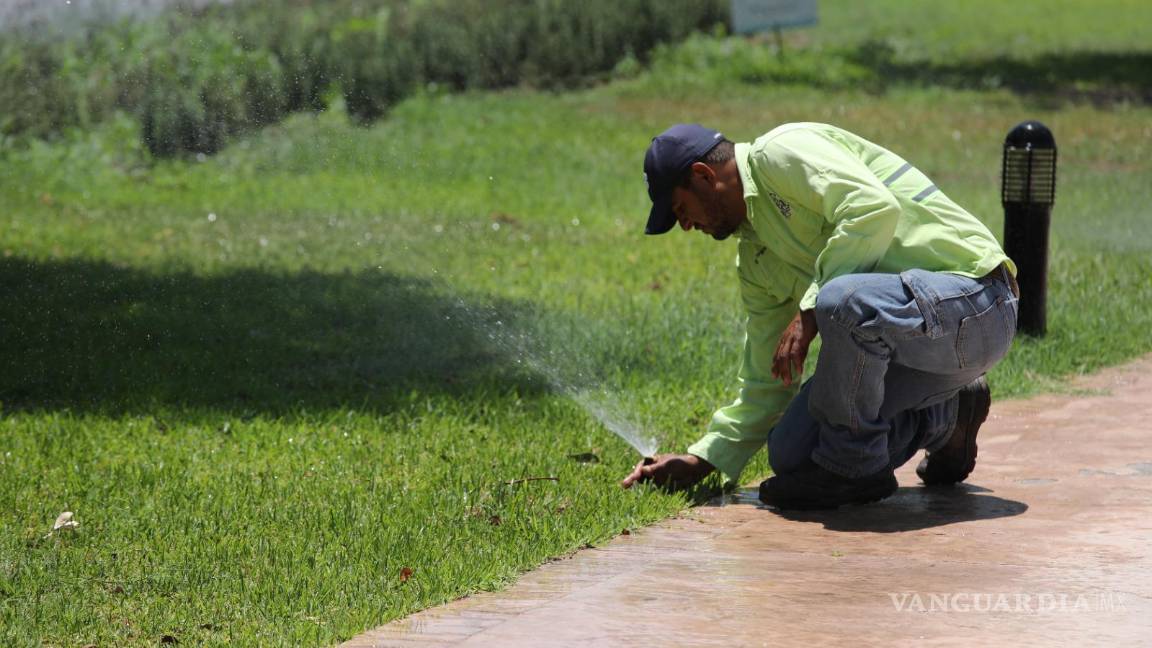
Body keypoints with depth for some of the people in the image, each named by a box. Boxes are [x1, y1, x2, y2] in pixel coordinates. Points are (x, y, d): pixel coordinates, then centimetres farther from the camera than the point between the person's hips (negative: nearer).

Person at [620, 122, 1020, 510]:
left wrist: (810, 311, -24)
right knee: (791, 452, 3)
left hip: (972, 301, -10)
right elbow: (767, 383, 21)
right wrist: (702, 460, 16)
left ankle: (852, 467, -17)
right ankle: (944, 417, 19)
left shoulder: (783, 151, -10)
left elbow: (875, 208, -27)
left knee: (844, 299, -39)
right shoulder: (755, 257, 17)